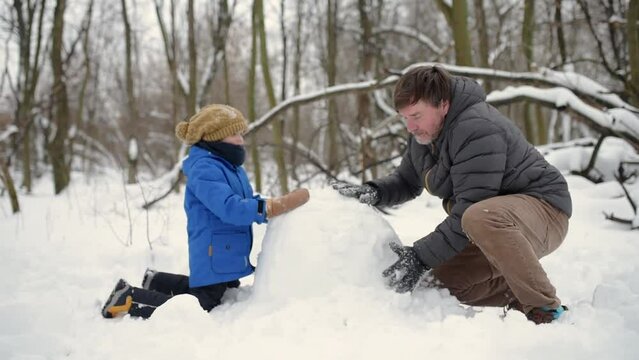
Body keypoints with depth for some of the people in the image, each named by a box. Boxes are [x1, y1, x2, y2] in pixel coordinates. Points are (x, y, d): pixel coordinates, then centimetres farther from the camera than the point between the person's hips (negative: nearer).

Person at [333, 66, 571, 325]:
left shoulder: (477, 130, -26)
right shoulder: (425, 133, 3)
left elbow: (468, 211, -30)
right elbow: (407, 181, 16)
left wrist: (421, 256, -29)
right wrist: (374, 191, -6)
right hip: (501, 229, 9)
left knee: (480, 218, -40)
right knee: (446, 281, -1)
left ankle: (547, 312, -25)